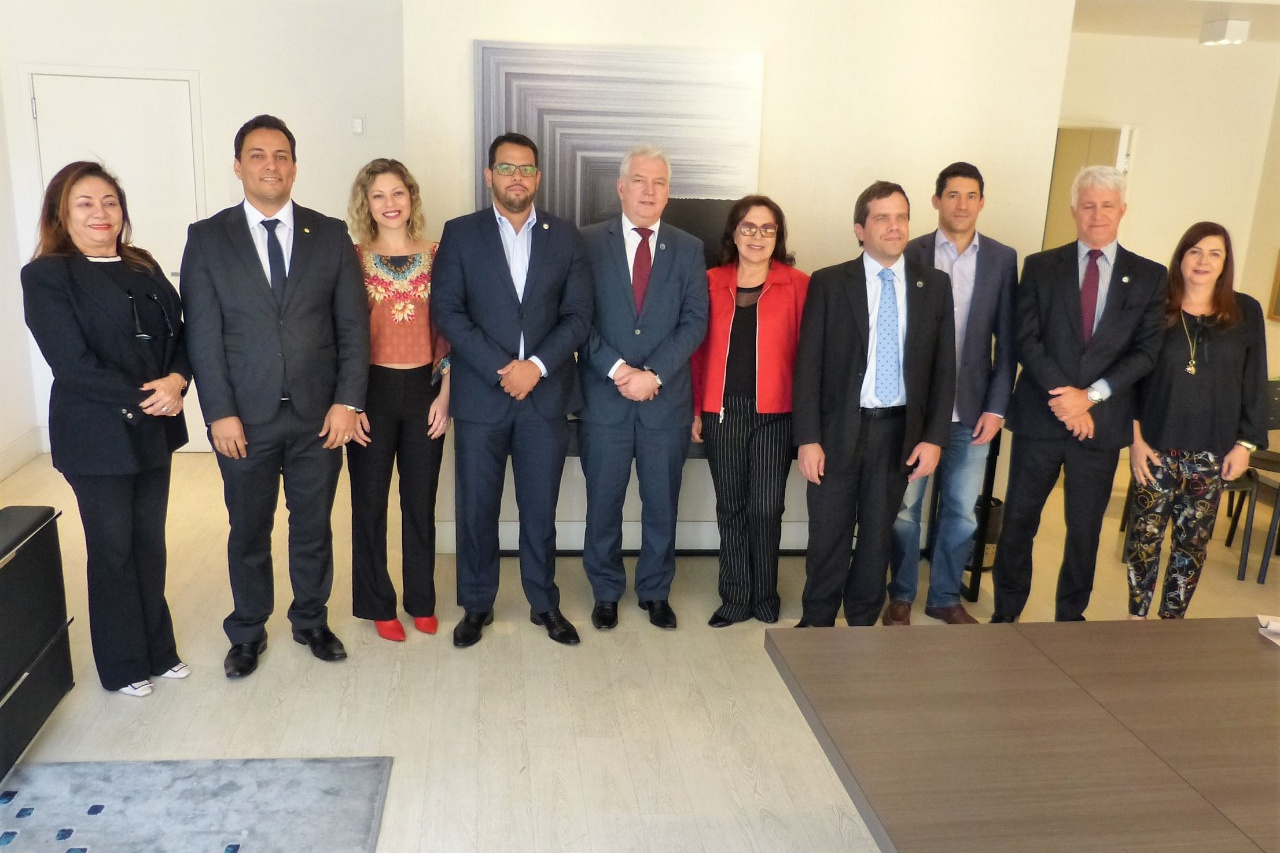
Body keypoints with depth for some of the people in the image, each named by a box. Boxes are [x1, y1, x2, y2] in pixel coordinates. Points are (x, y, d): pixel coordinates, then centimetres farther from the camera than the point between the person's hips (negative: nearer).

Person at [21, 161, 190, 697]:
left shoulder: (143, 267, 9)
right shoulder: (46, 275, -8)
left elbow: (178, 335, 4)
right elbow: (73, 363, -17)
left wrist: (175, 381, -15)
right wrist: (143, 396, -18)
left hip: (154, 431, 5)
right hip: (97, 438, -5)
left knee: (150, 544, 15)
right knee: (113, 551, 9)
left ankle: (158, 650, 31)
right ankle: (124, 666, 26)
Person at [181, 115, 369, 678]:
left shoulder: (330, 235, 3)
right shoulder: (207, 238, 1)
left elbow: (352, 325, 0)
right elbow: (203, 334, -3)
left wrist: (347, 402, -7)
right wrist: (219, 413, -9)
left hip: (320, 415, 1)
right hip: (244, 418, -1)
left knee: (313, 527, 14)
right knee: (248, 531, 12)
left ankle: (311, 621, 34)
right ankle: (247, 634, 31)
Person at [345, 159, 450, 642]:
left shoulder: (436, 257, 2)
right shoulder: (353, 259, -2)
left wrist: (444, 393, -2)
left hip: (424, 389, 1)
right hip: (371, 389, -1)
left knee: (421, 499, 11)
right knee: (369, 501, 9)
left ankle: (421, 601, 28)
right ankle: (377, 604, 25)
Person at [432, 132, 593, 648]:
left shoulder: (566, 237, 6)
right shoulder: (460, 233, 2)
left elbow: (578, 316, 0)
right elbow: (447, 311, -5)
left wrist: (536, 365, -14)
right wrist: (500, 370, -15)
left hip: (547, 395, 1)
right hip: (480, 396, -1)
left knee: (540, 510, 10)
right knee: (476, 508, 8)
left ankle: (544, 604, 27)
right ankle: (476, 605, 26)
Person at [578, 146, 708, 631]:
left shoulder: (689, 249, 5)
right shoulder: (589, 242, 0)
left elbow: (694, 322, -2)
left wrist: (653, 373, -14)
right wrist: (617, 370, -16)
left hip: (667, 397, 1)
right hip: (604, 397, -1)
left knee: (662, 504, 11)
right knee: (603, 503, 9)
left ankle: (655, 592, 29)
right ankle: (606, 592, 27)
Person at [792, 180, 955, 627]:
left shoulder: (934, 285, 4)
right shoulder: (828, 283, -3)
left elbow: (944, 367, 4)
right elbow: (808, 365, -5)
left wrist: (934, 437, -3)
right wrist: (808, 438, -11)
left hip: (900, 430, 2)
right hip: (840, 429, -2)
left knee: (878, 532, 14)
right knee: (828, 533, 8)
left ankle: (863, 621, 30)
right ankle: (817, 620, 27)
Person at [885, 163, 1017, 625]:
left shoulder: (1002, 258, 3)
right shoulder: (911, 254, -2)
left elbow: (1006, 340, 3)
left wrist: (996, 407, -3)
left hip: (972, 409, 2)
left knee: (961, 512, 10)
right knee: (904, 507, 8)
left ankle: (945, 596, 28)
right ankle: (901, 595, 25)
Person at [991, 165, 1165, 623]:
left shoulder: (1149, 276, 5)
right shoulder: (1040, 267, 3)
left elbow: (1146, 351, -2)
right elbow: (1026, 340, -4)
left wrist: (1090, 396, -14)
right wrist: (1064, 395, -16)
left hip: (1102, 423, 1)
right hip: (1040, 416, 0)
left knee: (1085, 529, 11)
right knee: (1019, 520, 8)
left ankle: (1071, 616, 28)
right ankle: (1006, 612, 23)